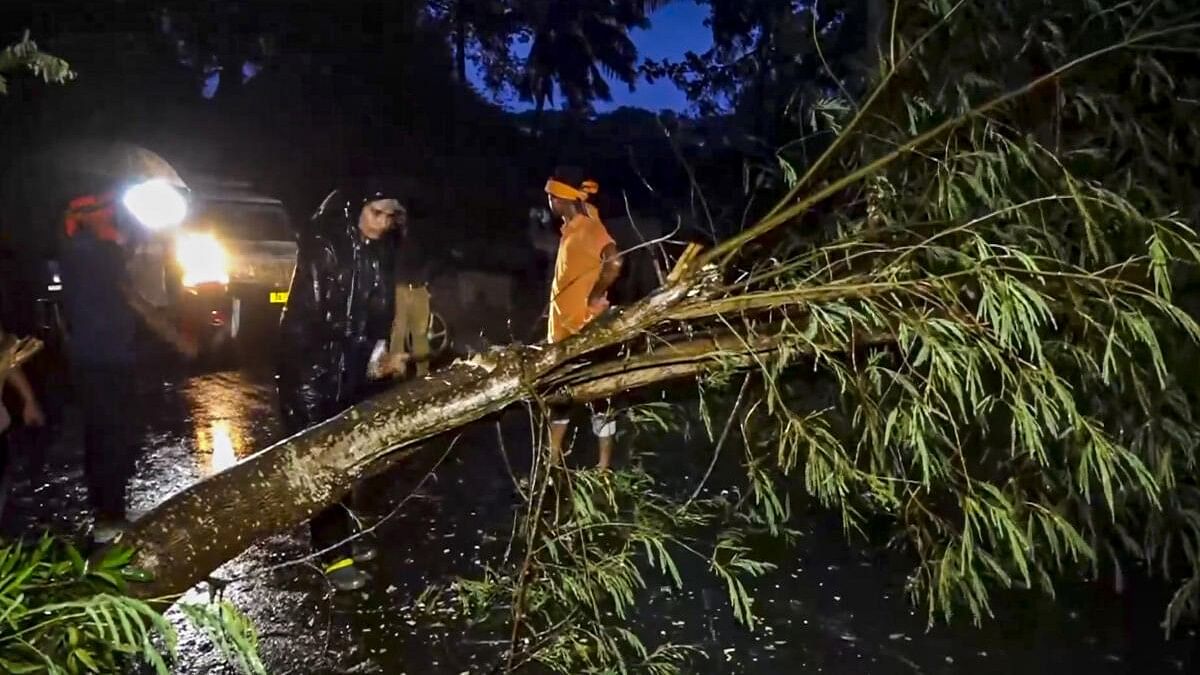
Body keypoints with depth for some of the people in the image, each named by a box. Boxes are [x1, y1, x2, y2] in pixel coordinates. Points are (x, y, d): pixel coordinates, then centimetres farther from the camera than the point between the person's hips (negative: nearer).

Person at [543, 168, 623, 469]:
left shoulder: (588, 228, -19)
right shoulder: (572, 227, 8)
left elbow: (614, 262, -36)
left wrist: (596, 297, -24)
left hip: (584, 328, -9)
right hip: (564, 326, 10)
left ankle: (604, 465, 9)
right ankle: (554, 458, 29)